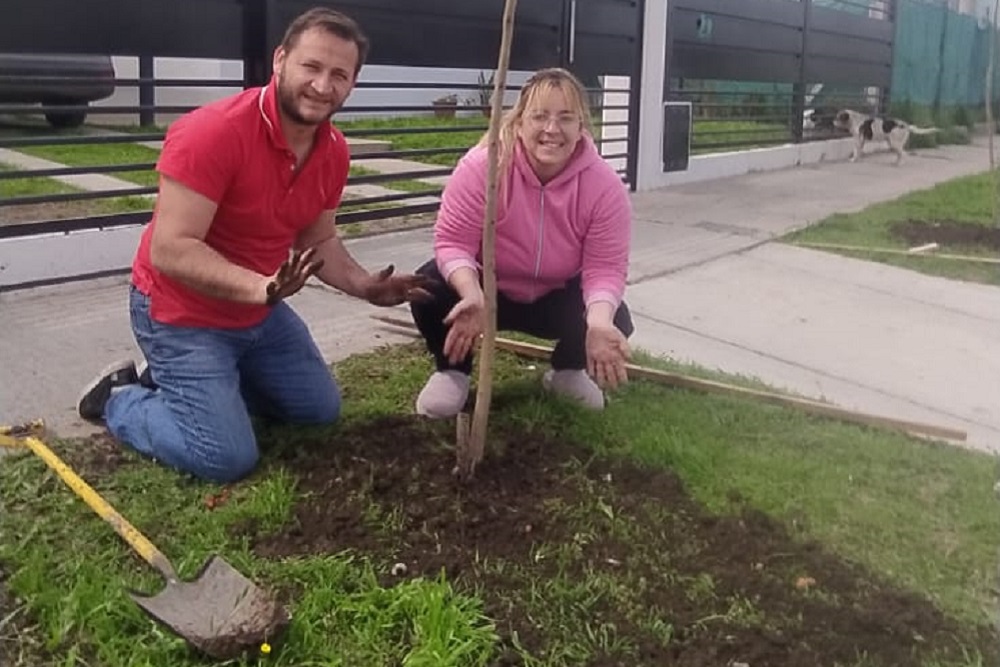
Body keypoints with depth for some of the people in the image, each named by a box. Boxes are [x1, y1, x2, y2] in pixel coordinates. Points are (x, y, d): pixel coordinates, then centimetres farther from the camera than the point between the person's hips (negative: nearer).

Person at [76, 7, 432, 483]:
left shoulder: (334, 152, -6)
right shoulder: (212, 132, -29)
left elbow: (318, 240, 7)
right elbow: (170, 250, -32)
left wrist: (364, 286, -10)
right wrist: (261, 286, -43)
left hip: (259, 313, 8)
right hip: (181, 312, -8)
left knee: (320, 409, 18)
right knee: (227, 458, -14)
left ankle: (178, 380, 27)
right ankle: (119, 399, 13)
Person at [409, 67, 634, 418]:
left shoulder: (605, 185, -23)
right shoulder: (482, 166, -29)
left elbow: (605, 267, -23)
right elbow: (453, 241, -28)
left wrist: (599, 323, -43)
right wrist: (473, 297, -47)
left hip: (557, 297, 2)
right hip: (489, 289, -1)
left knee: (615, 321, -23)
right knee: (430, 288, -30)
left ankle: (567, 371, 13)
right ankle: (452, 371, 2)